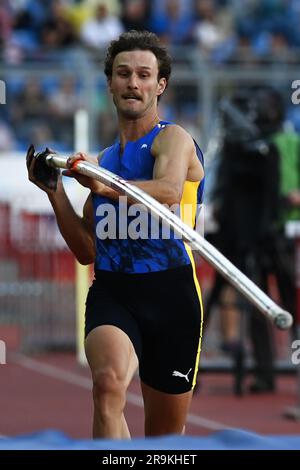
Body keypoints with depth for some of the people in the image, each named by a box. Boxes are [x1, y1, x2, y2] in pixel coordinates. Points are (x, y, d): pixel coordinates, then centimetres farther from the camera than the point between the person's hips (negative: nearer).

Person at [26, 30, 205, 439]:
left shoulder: (172, 138, 1)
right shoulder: (104, 159, 20)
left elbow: (168, 191, -23)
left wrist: (103, 185, -39)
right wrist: (55, 192, 9)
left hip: (170, 295, -3)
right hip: (111, 293, 3)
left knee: (165, 436, 8)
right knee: (109, 381, -30)